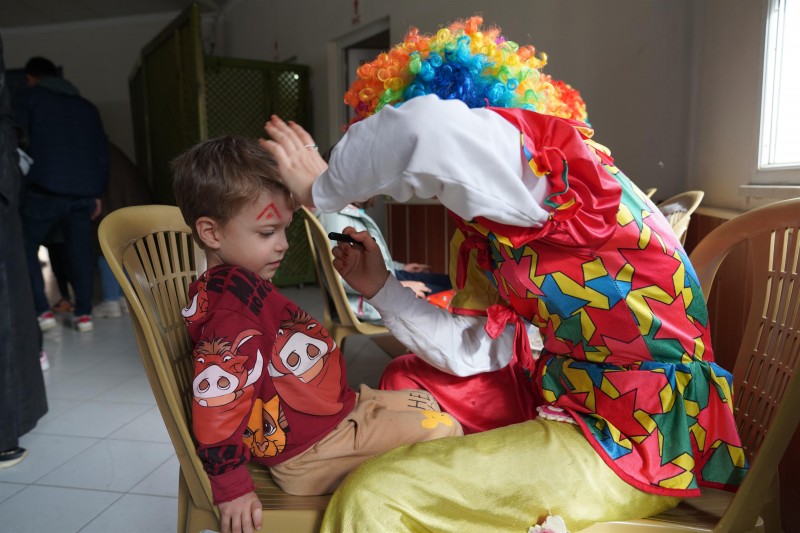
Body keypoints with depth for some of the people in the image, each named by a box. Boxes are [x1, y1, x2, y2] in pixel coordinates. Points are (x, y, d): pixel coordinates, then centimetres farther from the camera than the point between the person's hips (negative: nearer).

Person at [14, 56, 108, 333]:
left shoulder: (29, 98, 10)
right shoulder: (87, 106, 22)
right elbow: (102, 150, 19)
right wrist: (98, 192, 21)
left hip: (45, 189, -4)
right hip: (84, 190, 4)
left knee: (25, 246, 9)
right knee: (80, 250, 11)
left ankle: (41, 311, 2)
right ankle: (84, 313, 8)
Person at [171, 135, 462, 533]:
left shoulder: (244, 288, 9)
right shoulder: (231, 312, -25)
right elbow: (216, 404, -27)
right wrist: (231, 487, -21)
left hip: (339, 409, 11)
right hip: (310, 453, -11)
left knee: (425, 404, 19)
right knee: (441, 431, -17)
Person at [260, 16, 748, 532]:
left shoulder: (551, 168, -18)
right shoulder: (486, 233, 7)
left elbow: (430, 129, -38)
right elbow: (472, 350, 5)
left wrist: (321, 192, -21)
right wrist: (380, 287, 3)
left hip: (635, 443, -9)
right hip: (568, 400, 9)